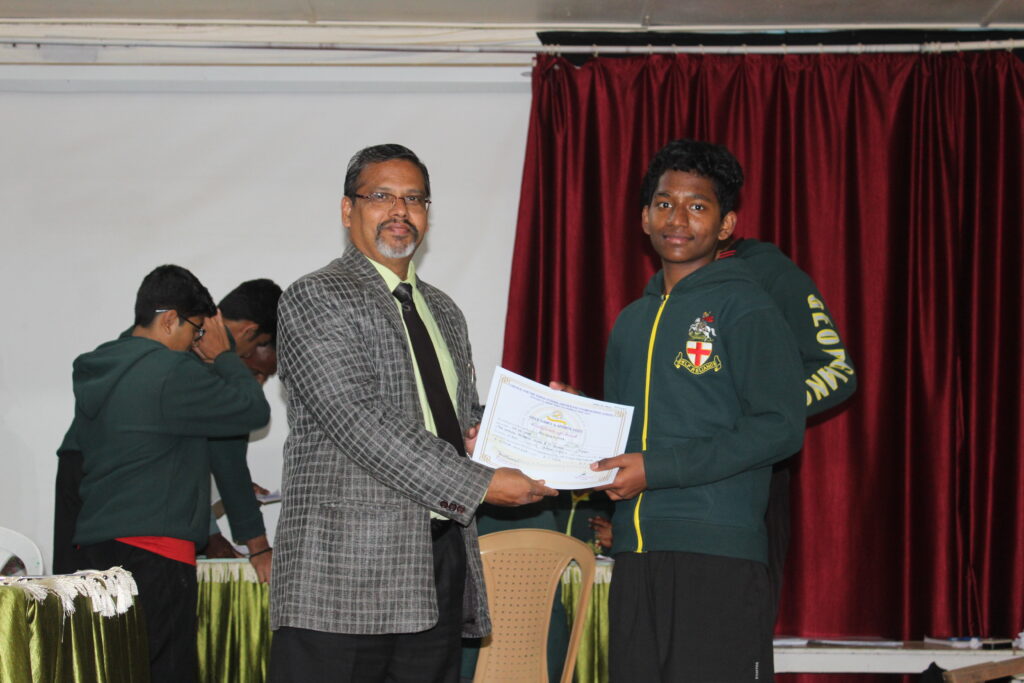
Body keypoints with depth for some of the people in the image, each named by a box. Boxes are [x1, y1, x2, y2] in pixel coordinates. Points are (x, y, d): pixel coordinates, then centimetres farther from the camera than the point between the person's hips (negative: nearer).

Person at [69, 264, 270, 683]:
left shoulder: (94, 371, 14)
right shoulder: (173, 372, -12)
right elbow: (254, 411, -6)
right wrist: (222, 356, 9)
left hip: (96, 545, 9)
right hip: (154, 552, -9)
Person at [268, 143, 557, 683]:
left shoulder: (443, 311, 21)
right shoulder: (314, 299, -4)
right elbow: (361, 424, -16)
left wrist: (479, 436, 4)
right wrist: (480, 485, -18)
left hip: (443, 561, 7)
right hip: (344, 571, -7)